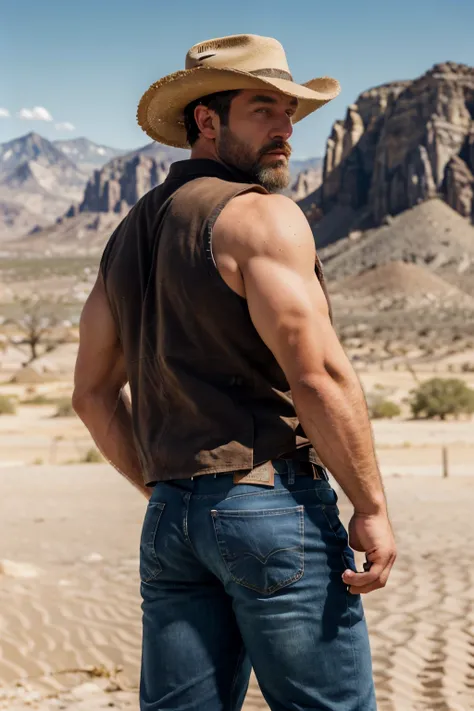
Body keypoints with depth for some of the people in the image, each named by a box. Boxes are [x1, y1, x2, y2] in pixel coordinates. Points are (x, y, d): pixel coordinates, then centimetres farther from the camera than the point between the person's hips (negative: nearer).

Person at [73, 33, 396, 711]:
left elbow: (93, 392, 19)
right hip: (274, 503, -7)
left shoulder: (131, 232, 16)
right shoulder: (260, 214, -8)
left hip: (169, 522, 8)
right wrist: (371, 506, -11)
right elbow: (317, 373, -18)